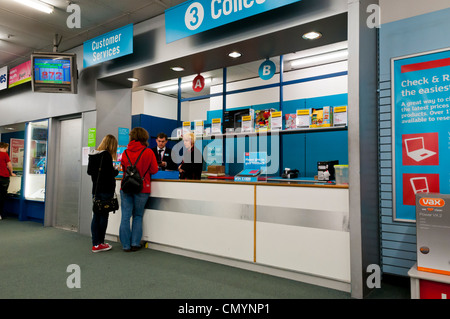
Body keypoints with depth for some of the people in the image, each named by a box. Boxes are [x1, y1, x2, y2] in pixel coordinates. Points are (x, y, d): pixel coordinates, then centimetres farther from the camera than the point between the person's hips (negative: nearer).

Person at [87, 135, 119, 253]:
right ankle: (99, 244, 10)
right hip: (106, 190, -7)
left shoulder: (93, 155, 9)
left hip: (96, 189, 7)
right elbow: (110, 173, -19)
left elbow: (89, 171, 14)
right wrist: (116, 171, 1)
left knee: (96, 215, 9)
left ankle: (95, 244, 15)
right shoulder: (106, 155, -14)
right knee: (103, 215, 2)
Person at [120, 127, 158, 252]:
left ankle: (126, 245, 12)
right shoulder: (148, 152, -6)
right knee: (138, 216, 11)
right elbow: (154, 170, -1)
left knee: (125, 216, 7)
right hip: (142, 188, -2)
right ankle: (135, 243, 12)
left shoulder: (125, 152, 3)